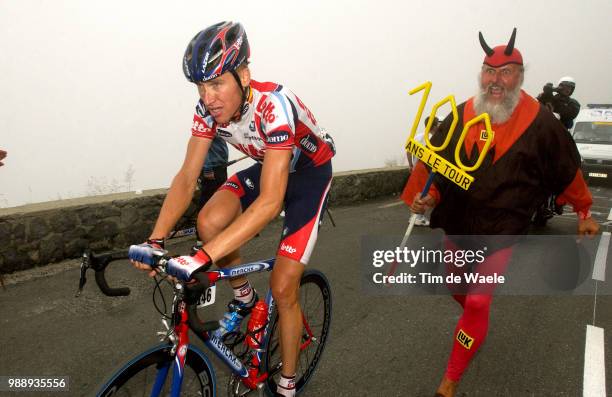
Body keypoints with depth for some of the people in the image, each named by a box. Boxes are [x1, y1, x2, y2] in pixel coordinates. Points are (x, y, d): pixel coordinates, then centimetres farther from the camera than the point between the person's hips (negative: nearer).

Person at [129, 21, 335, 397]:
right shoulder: (210, 109, -17)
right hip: (267, 166, 6)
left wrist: (203, 257, -50)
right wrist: (155, 240, -30)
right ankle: (244, 298, 7)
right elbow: (187, 177, -17)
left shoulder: (273, 105, -36)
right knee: (210, 221, -23)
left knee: (283, 288, -9)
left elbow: (270, 201, -44)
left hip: (310, 171, -5)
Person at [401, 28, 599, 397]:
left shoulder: (540, 122, -12)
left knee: (478, 304, -7)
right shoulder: (461, 116, -4)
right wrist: (429, 196, -13)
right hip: (456, 225, 4)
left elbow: (567, 170, 1)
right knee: (457, 288, 22)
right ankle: (475, 322, 58)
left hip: (500, 231, -4)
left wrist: (585, 212, 12)